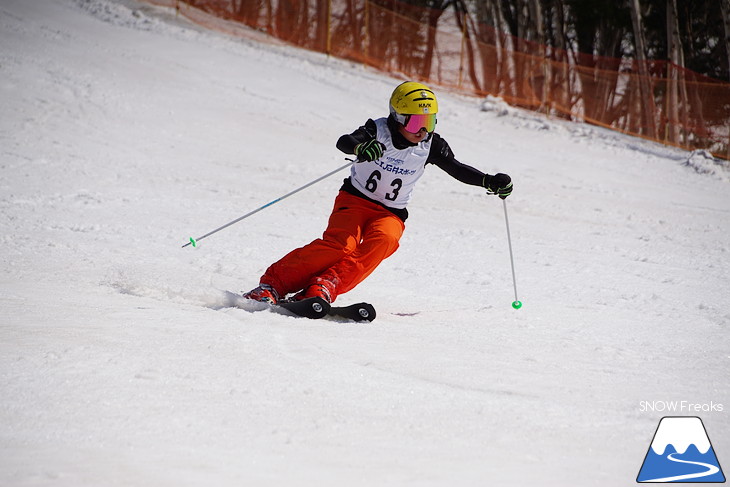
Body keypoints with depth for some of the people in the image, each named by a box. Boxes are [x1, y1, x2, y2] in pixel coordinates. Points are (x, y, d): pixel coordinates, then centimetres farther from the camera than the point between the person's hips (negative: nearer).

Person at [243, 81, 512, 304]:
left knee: (384, 240, -32)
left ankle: (326, 285, -40)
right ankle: (273, 283, -23)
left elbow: (457, 168, 1)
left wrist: (490, 181, -14)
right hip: (355, 200, -3)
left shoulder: (430, 145, -3)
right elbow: (344, 141, -30)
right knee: (341, 244, -29)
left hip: (391, 214, 3)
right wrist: (360, 147, -54)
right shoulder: (378, 131, -14)